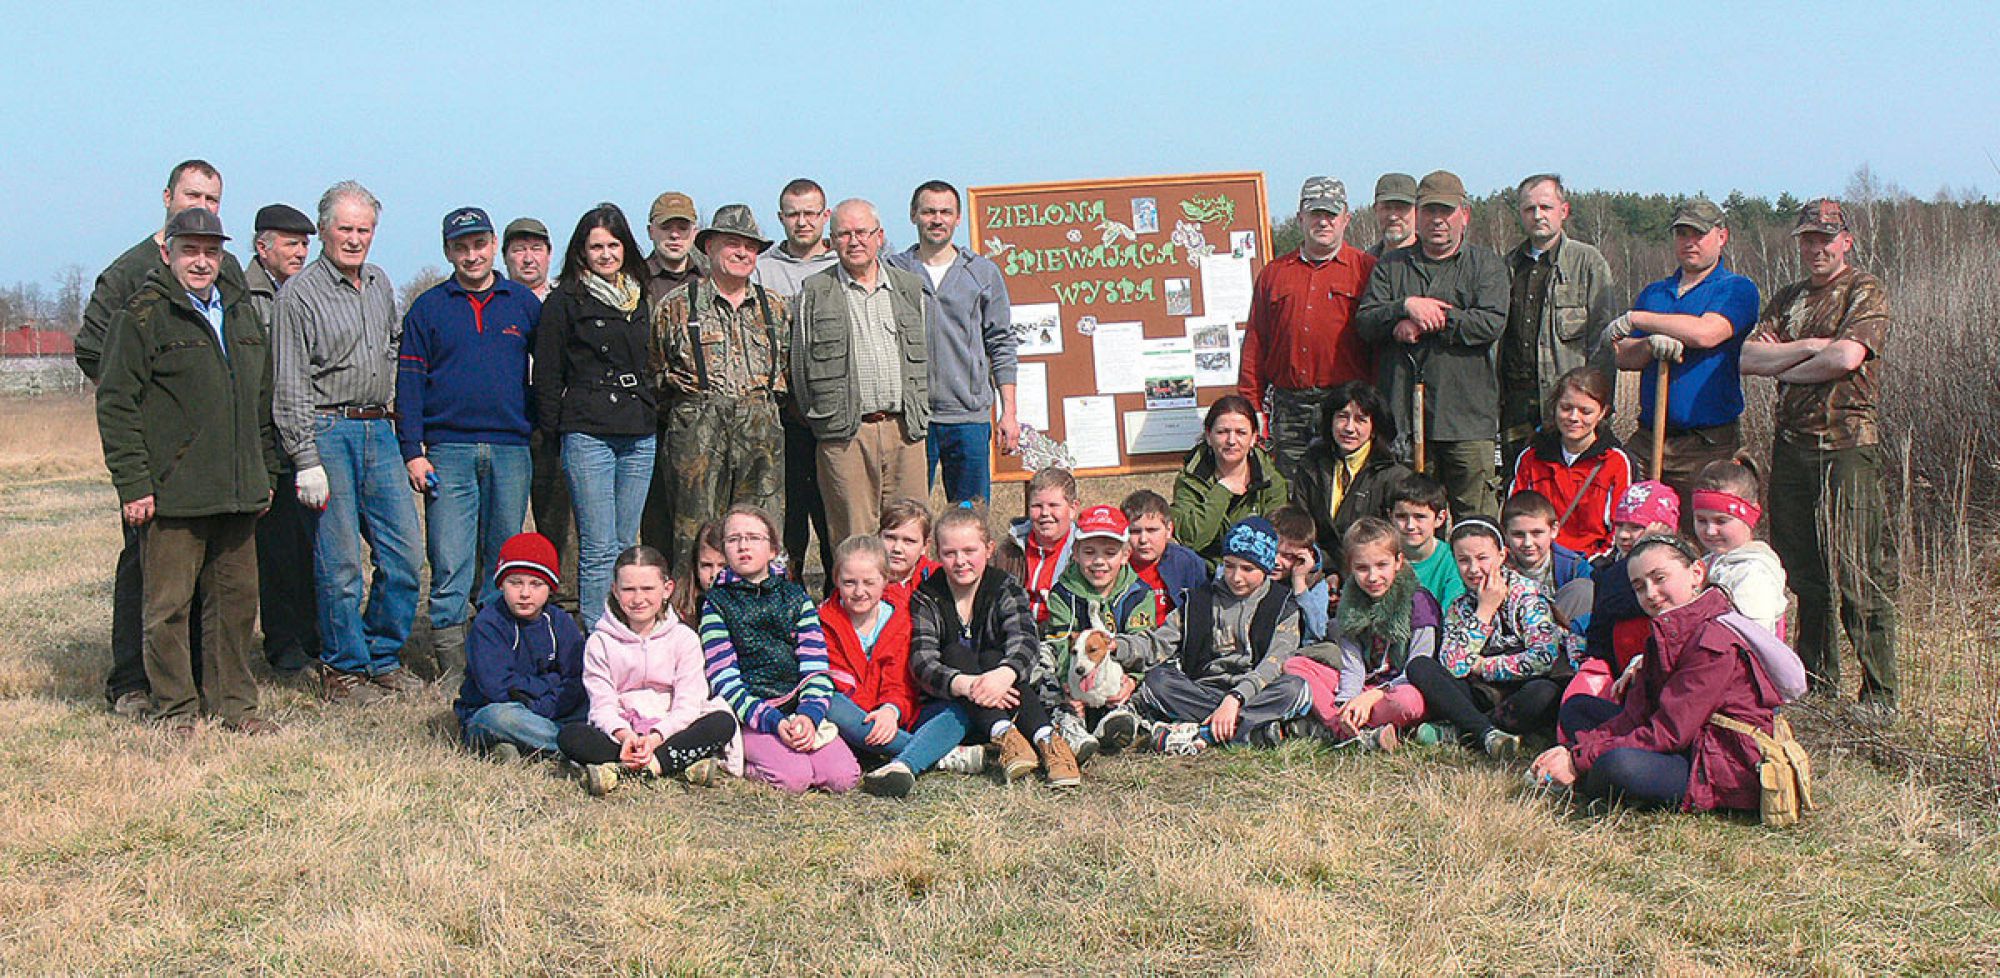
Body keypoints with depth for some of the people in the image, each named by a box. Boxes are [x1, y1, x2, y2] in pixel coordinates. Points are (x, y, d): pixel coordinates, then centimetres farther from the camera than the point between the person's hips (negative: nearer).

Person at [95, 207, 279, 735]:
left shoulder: (243, 315, 16)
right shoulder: (142, 318, -4)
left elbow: (262, 403, 23)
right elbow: (116, 406, -7)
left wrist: (265, 471, 18)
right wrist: (133, 484, -12)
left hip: (238, 493, 6)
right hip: (172, 494, -6)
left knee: (237, 598, 10)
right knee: (169, 604, 1)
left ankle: (234, 702, 21)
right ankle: (175, 710, 13)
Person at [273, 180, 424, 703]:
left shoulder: (381, 284, 14)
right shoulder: (300, 293, -6)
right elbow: (289, 387, -9)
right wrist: (306, 459, -14)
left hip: (379, 430, 6)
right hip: (327, 430, -6)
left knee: (403, 553, 5)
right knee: (340, 561, -3)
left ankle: (382, 658, 19)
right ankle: (343, 669, 10)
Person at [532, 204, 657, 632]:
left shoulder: (638, 299, 17)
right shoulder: (565, 301, 1)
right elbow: (547, 375, 0)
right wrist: (552, 434, -3)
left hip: (639, 437, 5)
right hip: (588, 436, -5)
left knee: (626, 546, 8)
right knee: (599, 549, -8)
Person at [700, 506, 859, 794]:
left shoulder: (796, 597, 13)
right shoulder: (716, 604, 5)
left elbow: (816, 668, 5)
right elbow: (725, 681, -5)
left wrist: (809, 715, -15)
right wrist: (773, 722, -18)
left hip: (801, 711, 3)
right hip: (751, 718, -3)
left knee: (843, 777, -20)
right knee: (795, 778, -28)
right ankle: (743, 765, 1)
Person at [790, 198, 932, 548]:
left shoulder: (909, 287, 14)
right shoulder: (814, 293, 5)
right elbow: (802, 365, 6)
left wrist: (920, 417, 13)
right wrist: (821, 422, 4)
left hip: (904, 429, 3)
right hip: (846, 436, -3)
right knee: (853, 541, -1)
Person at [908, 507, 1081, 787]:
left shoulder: (1006, 591, -1)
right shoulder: (925, 600, -2)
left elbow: (1024, 642, -20)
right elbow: (922, 662, -18)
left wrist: (1005, 674, -44)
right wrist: (965, 684, -39)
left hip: (1003, 699, 0)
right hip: (951, 705, 0)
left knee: (992, 658, -26)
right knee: (955, 653, -24)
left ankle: (1047, 740, -42)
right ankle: (1003, 736, -44)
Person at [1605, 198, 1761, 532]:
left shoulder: (1737, 289, 1)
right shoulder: (1653, 293, 18)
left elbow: (1706, 332, -19)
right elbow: (1624, 358, 9)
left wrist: (1635, 320, -11)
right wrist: (1653, 344, -14)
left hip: (1707, 445, -4)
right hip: (1647, 438, 5)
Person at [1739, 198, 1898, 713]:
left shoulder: (1866, 292, -2)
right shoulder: (1788, 298, 16)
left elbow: (1847, 357, -17)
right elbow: (1747, 357, 4)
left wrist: (1781, 366, -2)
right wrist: (1811, 346, -9)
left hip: (1847, 444, -6)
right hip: (1792, 444, 6)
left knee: (1859, 575, -6)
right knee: (1805, 574, 12)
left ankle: (1880, 695, 1)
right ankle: (1817, 683, 23)